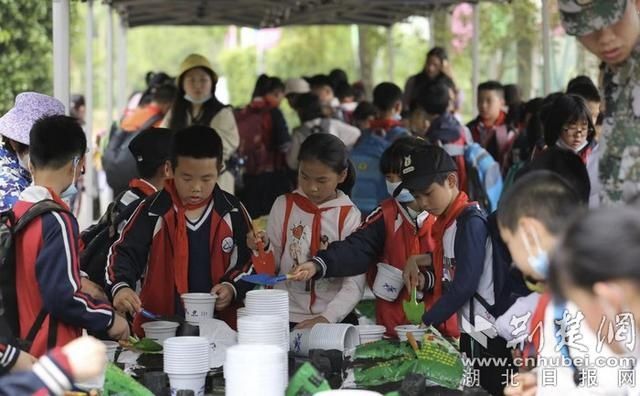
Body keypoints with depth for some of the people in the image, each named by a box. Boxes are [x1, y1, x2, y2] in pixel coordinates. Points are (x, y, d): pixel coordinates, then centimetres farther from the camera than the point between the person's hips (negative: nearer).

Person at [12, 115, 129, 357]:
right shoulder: (58, 222, -17)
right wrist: (109, 318, -7)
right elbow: (63, 296, -21)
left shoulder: (14, 213, 7)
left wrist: (79, 283, 22)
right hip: (51, 354, -8)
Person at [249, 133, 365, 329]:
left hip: (335, 320, -1)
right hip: (285, 317, 2)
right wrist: (263, 249, -8)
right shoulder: (284, 206, 6)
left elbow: (354, 284, -6)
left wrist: (327, 317, -19)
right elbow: (273, 267, 12)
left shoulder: (349, 216, -1)